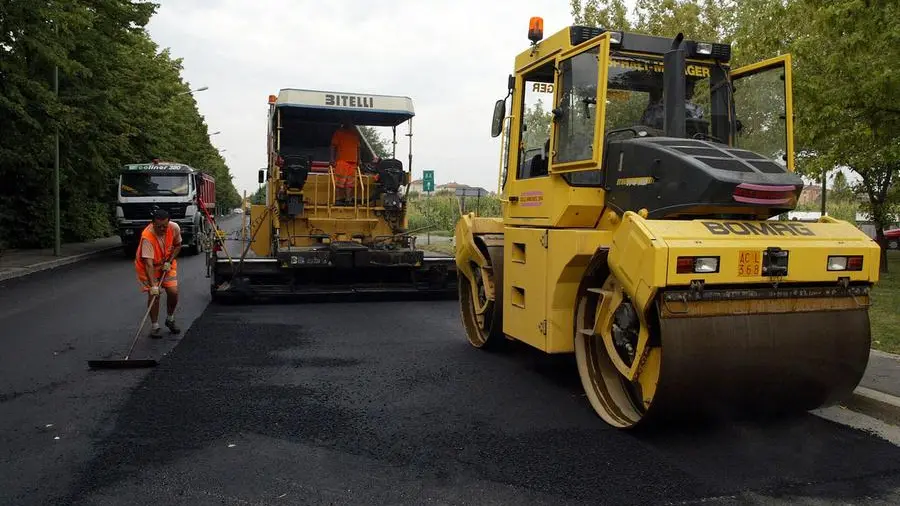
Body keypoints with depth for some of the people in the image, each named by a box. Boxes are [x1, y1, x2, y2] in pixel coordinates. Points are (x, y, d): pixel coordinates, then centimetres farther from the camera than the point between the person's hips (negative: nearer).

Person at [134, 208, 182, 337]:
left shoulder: (175, 228, -20)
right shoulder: (147, 237, -34)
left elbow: (177, 245, 1)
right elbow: (148, 263, -38)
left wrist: (169, 261, -13)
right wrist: (153, 285, -44)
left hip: (167, 264, 4)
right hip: (147, 266, -4)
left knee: (173, 291, -6)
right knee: (154, 294, -12)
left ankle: (170, 320, 19)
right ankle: (154, 326, 3)